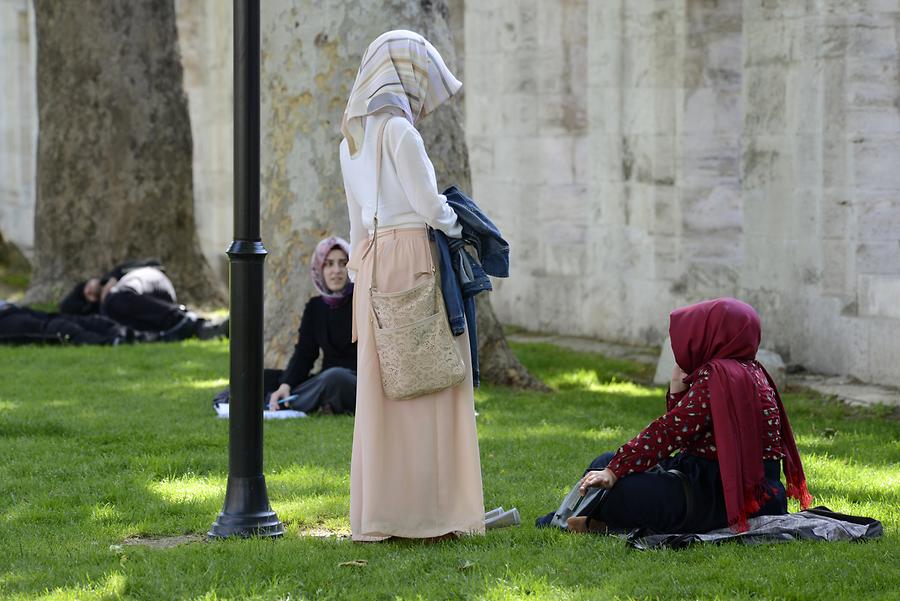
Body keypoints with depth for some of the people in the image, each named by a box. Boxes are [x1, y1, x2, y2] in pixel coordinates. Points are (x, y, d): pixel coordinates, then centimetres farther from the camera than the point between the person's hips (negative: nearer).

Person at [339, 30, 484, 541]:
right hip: (412, 258, -8)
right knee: (426, 387, -4)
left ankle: (378, 514, 11)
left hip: (372, 261, 8)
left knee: (380, 389, 9)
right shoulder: (398, 129, -10)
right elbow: (428, 205, -12)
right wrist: (458, 226, 7)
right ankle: (425, 512, -3)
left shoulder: (353, 137, 16)